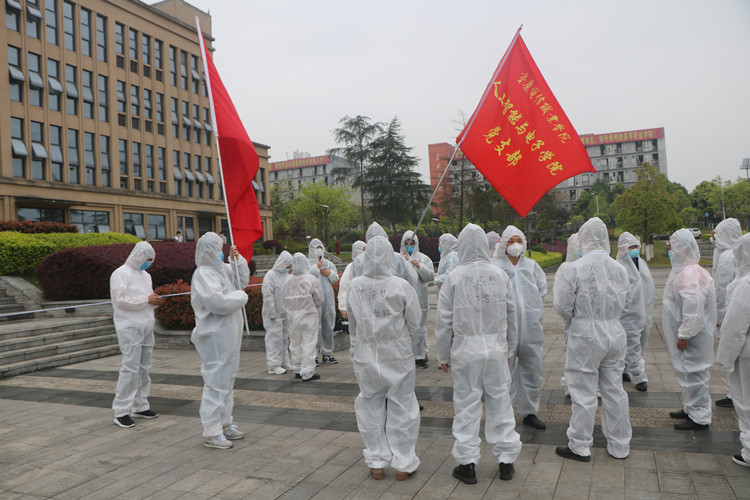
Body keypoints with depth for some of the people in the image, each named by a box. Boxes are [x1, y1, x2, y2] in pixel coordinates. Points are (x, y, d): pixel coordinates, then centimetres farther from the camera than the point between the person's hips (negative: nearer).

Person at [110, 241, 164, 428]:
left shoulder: (145, 275, 19)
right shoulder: (121, 274, -6)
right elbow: (121, 300, -16)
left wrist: (155, 301, 2)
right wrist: (147, 300, -17)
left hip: (146, 326, 8)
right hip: (130, 327, -8)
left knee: (145, 367, 10)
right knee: (131, 367, -10)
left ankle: (140, 406, 20)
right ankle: (121, 411, -3)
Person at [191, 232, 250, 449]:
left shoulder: (222, 269, 11)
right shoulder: (203, 274, -17)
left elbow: (242, 279, 24)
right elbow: (218, 303, -27)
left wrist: (237, 260, 9)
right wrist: (241, 296, -12)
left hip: (228, 335, 10)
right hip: (215, 336, -10)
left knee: (227, 380, 18)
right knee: (216, 383, -5)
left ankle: (224, 424, 30)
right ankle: (211, 433, 3)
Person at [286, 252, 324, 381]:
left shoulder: (288, 280, 1)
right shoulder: (311, 279, -12)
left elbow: (286, 299, 3)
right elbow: (320, 298, -8)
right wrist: (315, 307, 11)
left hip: (292, 315, 5)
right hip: (308, 314, -5)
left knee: (295, 342, 16)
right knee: (309, 343, 1)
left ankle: (297, 370, 27)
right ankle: (307, 373, 2)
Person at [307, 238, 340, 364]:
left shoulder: (328, 263, 17)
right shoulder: (307, 263, 0)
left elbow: (336, 278, 15)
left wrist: (330, 273, -4)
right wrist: (316, 267, -10)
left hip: (328, 298, 6)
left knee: (328, 327, 9)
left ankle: (327, 354, 18)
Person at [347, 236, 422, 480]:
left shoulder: (355, 286, -7)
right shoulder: (401, 286, -14)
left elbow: (352, 323, 5)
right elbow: (414, 323, -4)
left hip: (366, 356, 2)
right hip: (397, 355, -2)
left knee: (371, 407, 14)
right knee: (401, 407, 10)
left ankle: (376, 462, 23)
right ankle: (403, 463, 19)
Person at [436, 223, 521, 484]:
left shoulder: (454, 277, -7)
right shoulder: (500, 275, 1)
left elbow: (444, 321, -4)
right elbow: (511, 315, 10)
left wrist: (443, 355, 7)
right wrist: (509, 348, 22)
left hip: (465, 350, -2)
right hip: (496, 349, 2)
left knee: (467, 405, 7)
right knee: (500, 402, 12)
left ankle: (467, 463, 17)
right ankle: (506, 459, 23)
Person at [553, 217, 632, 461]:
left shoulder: (575, 268, -15)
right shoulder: (619, 269, 0)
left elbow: (562, 306, -10)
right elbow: (625, 301, 10)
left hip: (586, 335, -5)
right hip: (615, 333, 5)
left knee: (584, 393, 5)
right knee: (614, 390, 16)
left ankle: (580, 446, 17)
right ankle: (620, 446, 28)